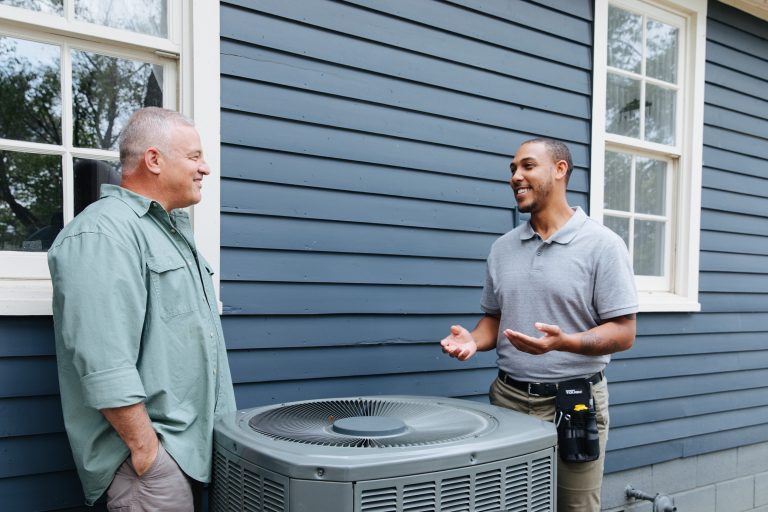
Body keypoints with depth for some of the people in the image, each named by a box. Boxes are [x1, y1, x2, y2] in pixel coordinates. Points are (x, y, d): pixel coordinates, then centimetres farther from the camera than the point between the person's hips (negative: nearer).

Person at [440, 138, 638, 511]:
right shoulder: (502, 248, 8)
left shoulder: (603, 244, -8)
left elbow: (622, 333, -10)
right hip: (507, 397, 4)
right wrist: (473, 340, -7)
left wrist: (563, 342, -26)